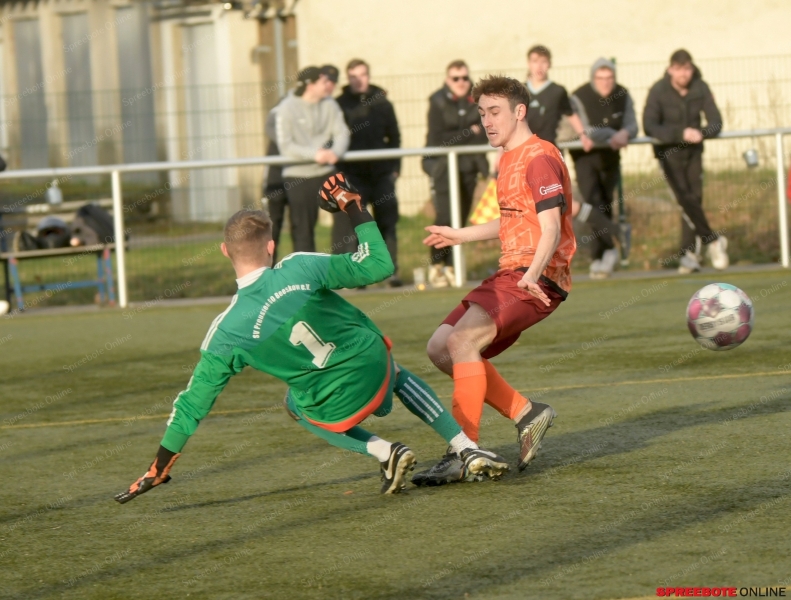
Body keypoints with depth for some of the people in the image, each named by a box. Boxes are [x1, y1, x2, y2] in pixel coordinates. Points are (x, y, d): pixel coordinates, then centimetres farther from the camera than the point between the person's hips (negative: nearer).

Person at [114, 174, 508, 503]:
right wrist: (354, 208, 4)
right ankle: (470, 452, 27)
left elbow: (193, 404, -6)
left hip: (338, 408, -1)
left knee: (297, 405, 36)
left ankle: (383, 452, 13)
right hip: (373, 363, 1)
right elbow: (379, 265, -7)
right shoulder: (301, 268, -16)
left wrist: (157, 471, 4)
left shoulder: (226, 332, -14)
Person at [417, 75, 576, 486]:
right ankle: (525, 413, 7)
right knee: (440, 349, 3)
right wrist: (461, 235, 41)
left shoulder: (539, 158, -10)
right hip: (510, 274, 10)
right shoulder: (509, 159, 19)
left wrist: (532, 275, -35)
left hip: (537, 279, -10)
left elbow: (551, 226, -20)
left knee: (461, 340, -26)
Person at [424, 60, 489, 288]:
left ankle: (450, 266, 12)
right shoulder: (438, 102, -7)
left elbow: (484, 134, 2)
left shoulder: (477, 100, 4)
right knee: (446, 216, -13)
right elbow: (437, 139, -14)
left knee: (461, 219, 3)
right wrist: (469, 133, -10)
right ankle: (435, 265, 0)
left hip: (468, 166, 4)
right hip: (443, 165, -4)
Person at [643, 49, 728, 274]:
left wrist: (702, 133, -31)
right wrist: (681, 133, -33)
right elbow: (649, 126, -23)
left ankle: (689, 253, 5)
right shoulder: (659, 91, -16)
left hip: (693, 150, 3)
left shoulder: (700, 88, -7)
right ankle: (713, 241, -2)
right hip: (668, 151, -3)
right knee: (685, 199, -15)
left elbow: (716, 122, -9)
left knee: (695, 198, -1)